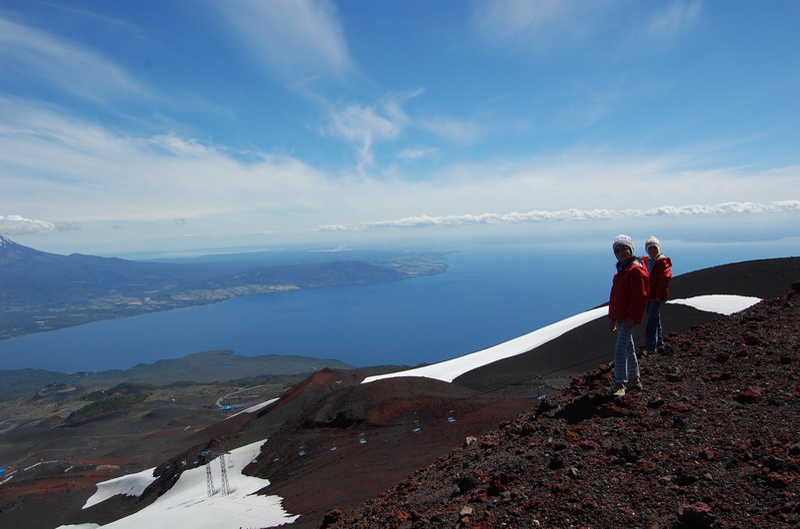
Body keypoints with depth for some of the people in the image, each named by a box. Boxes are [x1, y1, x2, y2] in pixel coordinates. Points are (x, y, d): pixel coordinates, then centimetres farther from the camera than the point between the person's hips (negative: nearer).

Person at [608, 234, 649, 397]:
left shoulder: (636, 270, -12)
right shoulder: (621, 270, 17)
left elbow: (639, 296, -18)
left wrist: (632, 316, -21)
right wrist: (612, 318, 20)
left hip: (629, 318, -9)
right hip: (619, 317, 9)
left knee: (620, 349, -12)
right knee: (628, 348, 17)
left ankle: (619, 384, -8)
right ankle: (634, 380, 29)